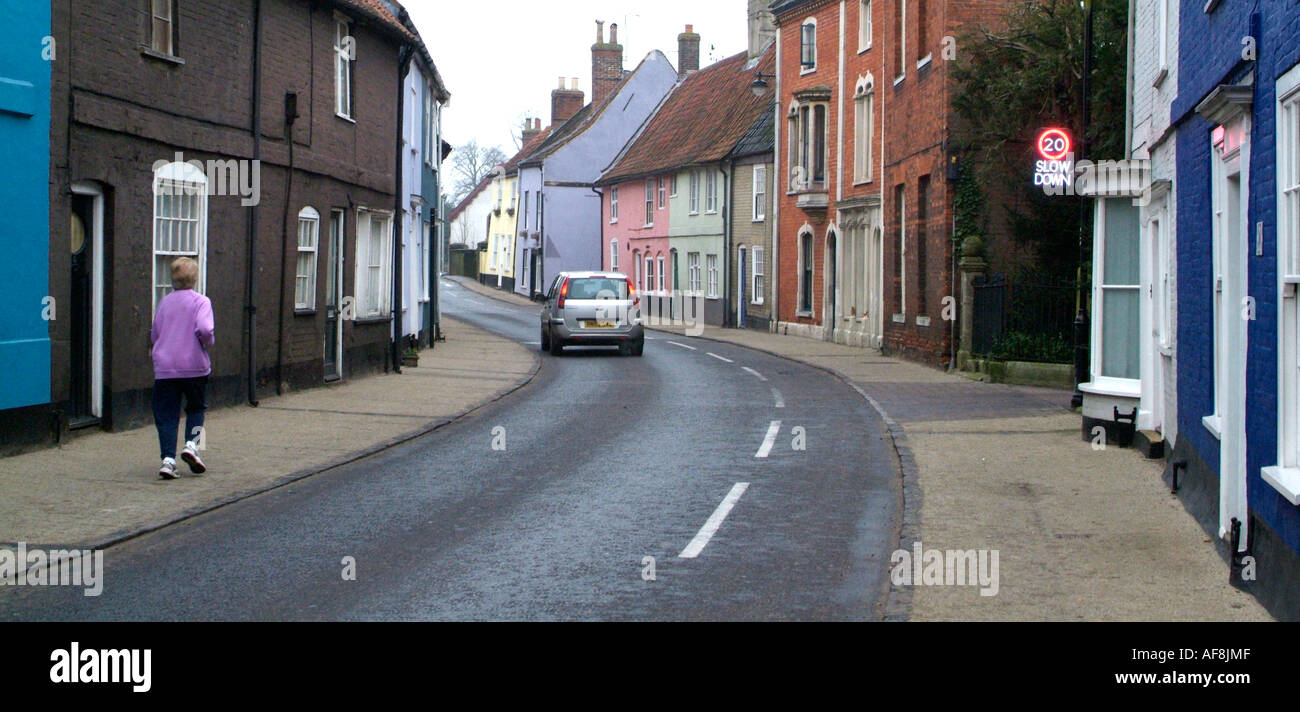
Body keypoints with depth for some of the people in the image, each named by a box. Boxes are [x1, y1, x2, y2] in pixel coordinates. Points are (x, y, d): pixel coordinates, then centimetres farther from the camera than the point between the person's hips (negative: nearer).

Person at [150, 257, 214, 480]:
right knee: (196, 407, 17)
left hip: (164, 367, 2)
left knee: (166, 414, 4)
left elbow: (154, 335, 14)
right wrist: (209, 342, 0)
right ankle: (191, 444, -3)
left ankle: (168, 459, -8)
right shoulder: (200, 301, -4)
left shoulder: (164, 302, 10)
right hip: (194, 366, -2)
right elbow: (204, 329, -19)